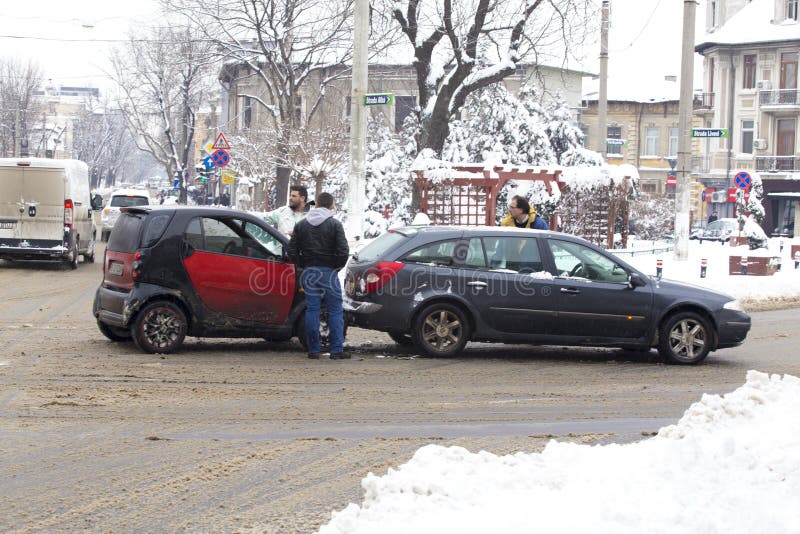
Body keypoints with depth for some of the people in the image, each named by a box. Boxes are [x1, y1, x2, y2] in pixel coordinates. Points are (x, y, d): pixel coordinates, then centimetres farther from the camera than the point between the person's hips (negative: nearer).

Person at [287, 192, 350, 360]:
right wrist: (338, 266, 3)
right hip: (329, 272, -3)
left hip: (310, 272, 3)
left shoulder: (301, 225, 6)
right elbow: (343, 251, -13)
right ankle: (337, 350, 0)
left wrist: (303, 266, 14)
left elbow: (292, 251, 5)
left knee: (311, 310, 7)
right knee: (335, 311, 2)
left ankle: (313, 349, 6)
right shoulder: (335, 225, -5)